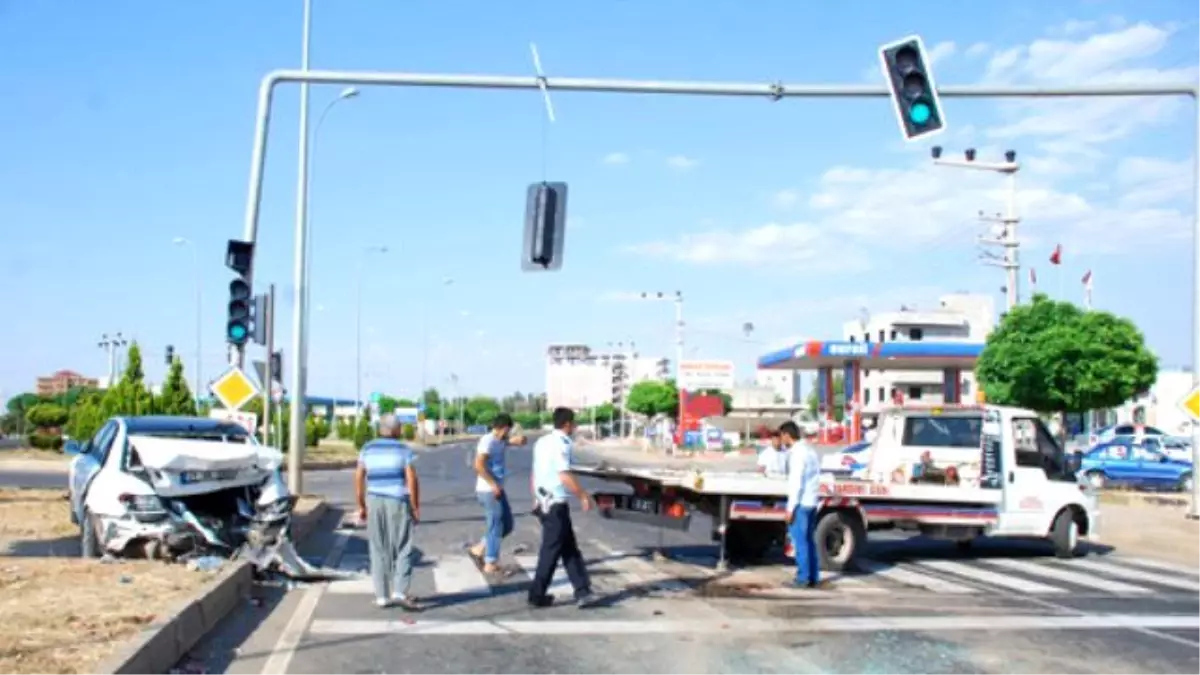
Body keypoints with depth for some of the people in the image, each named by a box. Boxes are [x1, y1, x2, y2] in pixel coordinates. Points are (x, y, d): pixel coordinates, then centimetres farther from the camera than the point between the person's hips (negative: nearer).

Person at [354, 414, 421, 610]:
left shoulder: (368, 449, 5)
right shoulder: (404, 450, -4)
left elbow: (358, 478, 3)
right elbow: (412, 480, -10)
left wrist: (361, 506, 9)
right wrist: (416, 507, -4)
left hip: (374, 503, 3)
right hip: (398, 503, -3)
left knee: (378, 551, 9)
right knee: (403, 550, 3)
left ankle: (382, 596, 11)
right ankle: (400, 592, -9)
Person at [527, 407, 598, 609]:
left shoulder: (542, 442, 12)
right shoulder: (561, 444, -15)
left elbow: (535, 473, 17)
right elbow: (564, 476, -22)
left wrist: (536, 499, 24)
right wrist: (583, 496, -14)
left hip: (543, 503, 9)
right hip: (556, 504, -9)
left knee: (569, 548, 11)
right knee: (551, 550, 1)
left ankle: (582, 592, 11)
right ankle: (537, 595, 8)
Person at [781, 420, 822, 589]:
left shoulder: (797, 453, -14)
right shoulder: (810, 450, 14)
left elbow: (796, 482, -18)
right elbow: (816, 478, 14)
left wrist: (791, 507, -16)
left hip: (800, 503, -9)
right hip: (811, 502, 9)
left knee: (800, 541, -5)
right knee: (809, 540, 11)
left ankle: (803, 578, -4)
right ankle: (813, 577, 12)